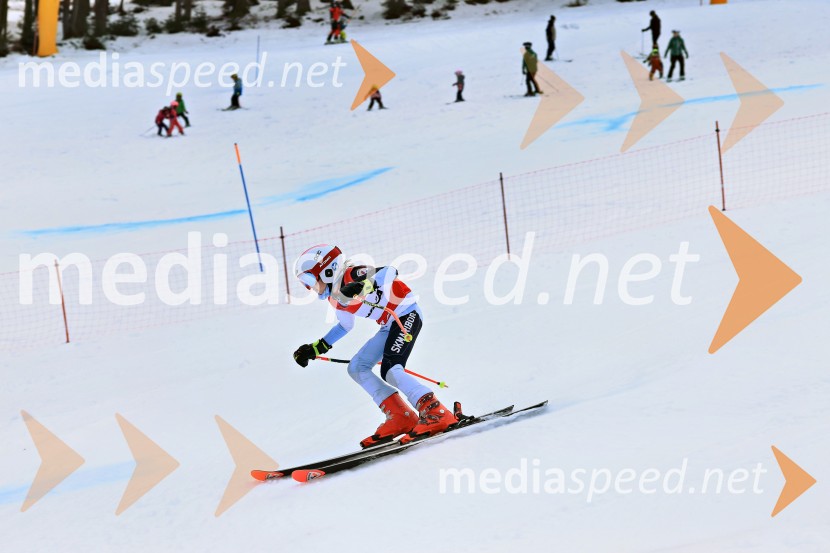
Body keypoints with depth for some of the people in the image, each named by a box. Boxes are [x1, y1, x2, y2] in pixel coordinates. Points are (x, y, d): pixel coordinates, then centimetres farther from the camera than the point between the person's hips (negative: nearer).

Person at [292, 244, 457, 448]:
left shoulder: (349, 275, -18)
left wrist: (366, 285, -47)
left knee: (390, 370, -25)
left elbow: (389, 271, -29)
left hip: (406, 313, -10)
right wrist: (317, 348, 21)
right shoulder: (335, 297, 9)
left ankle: (436, 413, -27)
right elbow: (345, 326, 26)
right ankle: (400, 417, 1)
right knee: (357, 368, 5)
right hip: (391, 324, 10)